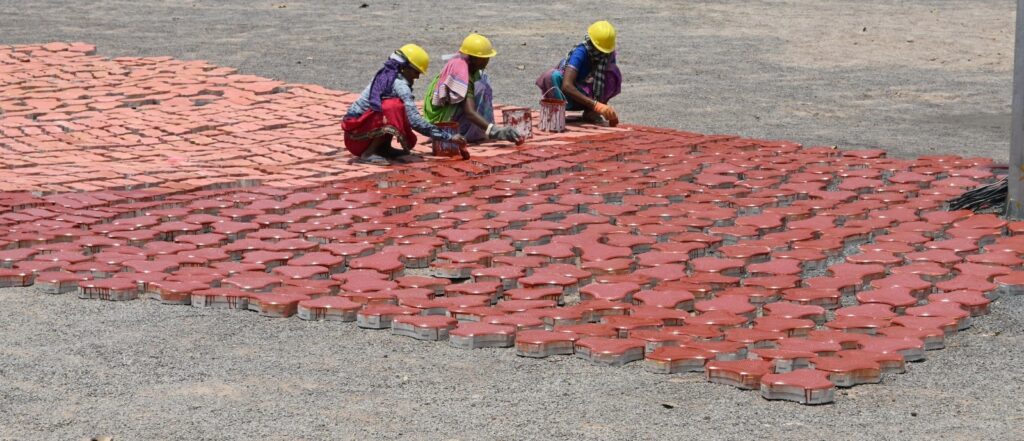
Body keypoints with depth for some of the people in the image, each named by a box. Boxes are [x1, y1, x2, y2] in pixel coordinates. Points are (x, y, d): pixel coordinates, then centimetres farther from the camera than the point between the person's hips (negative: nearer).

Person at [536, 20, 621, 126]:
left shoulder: (609, 54, -10)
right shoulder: (580, 53, -27)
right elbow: (566, 86, -40)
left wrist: (608, 111, -20)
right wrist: (595, 105, -49)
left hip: (585, 95, 5)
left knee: (613, 72, -19)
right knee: (552, 76, -38)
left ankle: (591, 113, -10)